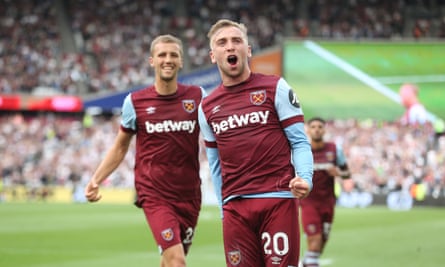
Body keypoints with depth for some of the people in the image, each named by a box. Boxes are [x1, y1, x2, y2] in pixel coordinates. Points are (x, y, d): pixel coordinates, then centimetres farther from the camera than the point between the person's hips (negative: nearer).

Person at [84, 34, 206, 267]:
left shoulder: (197, 97, 2)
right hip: (154, 194, -3)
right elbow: (120, 147, 11)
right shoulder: (135, 102, 0)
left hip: (189, 194, 3)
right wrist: (96, 180, 0)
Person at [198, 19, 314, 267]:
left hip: (278, 200, -3)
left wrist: (305, 178, -18)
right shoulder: (207, 107, 15)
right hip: (234, 207, 3)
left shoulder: (276, 88, 4)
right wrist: (223, 210, 15)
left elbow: (300, 142, 1)